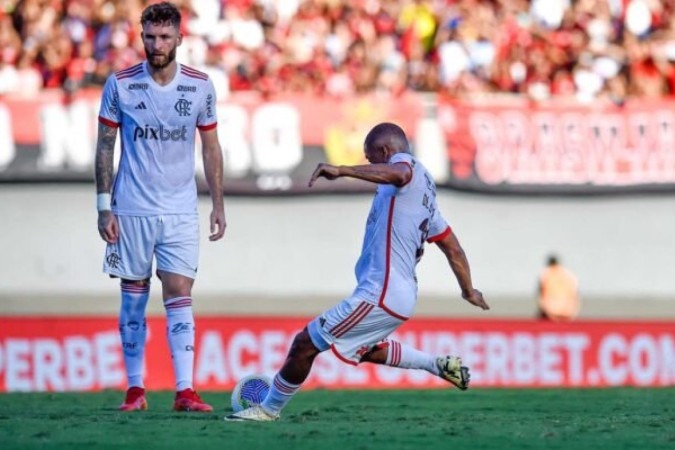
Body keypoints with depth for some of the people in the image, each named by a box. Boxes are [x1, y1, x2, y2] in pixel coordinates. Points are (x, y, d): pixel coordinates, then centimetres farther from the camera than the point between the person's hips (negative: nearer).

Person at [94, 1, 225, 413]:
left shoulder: (200, 86, 0)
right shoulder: (120, 85, -3)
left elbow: (211, 148, 9)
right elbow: (105, 147, 2)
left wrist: (219, 204, 6)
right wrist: (104, 207, -3)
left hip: (181, 212, 0)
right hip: (131, 209, 0)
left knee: (180, 295, -7)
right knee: (133, 298, 4)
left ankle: (185, 391, -9)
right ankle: (135, 390, 11)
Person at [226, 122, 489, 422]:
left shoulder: (406, 162, -8)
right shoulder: (424, 189, 20)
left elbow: (397, 173, -36)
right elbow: (453, 248, 26)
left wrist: (341, 170, -44)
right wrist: (468, 291, 38)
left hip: (380, 295, -10)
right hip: (402, 295, 10)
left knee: (305, 344, -3)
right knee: (363, 349, 34)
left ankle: (269, 409, 8)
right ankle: (438, 365, 28)